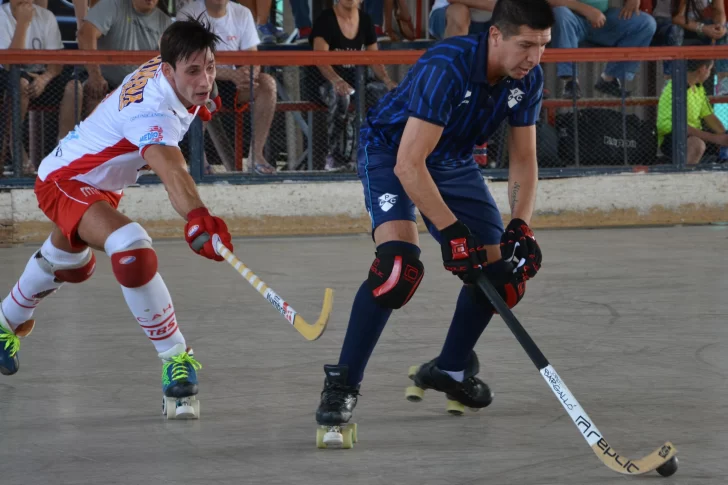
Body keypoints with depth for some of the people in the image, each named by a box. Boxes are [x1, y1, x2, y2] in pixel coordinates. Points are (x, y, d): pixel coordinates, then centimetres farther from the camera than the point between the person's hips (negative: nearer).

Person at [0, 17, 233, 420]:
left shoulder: (161, 66, -15)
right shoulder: (152, 111, -41)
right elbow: (169, 169, -61)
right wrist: (195, 216, -77)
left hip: (101, 182, 10)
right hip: (64, 182, -10)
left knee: (69, 264, 35)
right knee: (130, 246, -36)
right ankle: (176, 359, -28)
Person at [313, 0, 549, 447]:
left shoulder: (529, 79, -14)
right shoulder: (446, 67, -36)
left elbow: (524, 159, -4)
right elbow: (408, 164, -37)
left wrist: (521, 226, -18)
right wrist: (451, 230, -38)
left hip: (454, 161, 7)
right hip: (391, 153, -7)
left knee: (503, 272, 3)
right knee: (400, 263, -29)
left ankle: (450, 369, 27)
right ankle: (342, 385, -21)